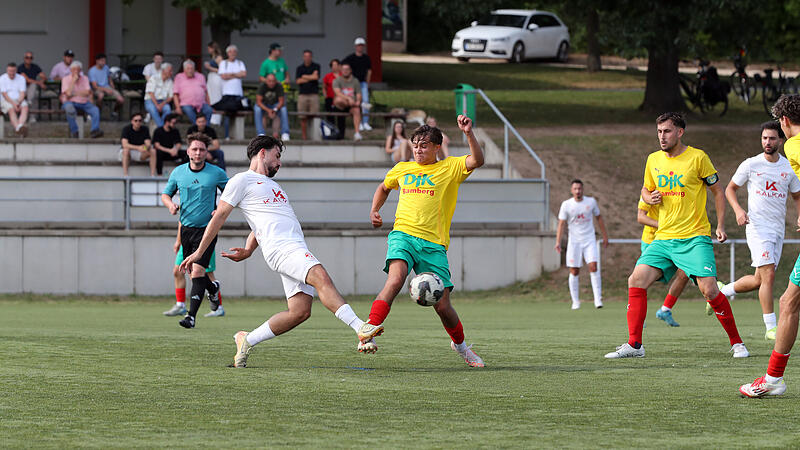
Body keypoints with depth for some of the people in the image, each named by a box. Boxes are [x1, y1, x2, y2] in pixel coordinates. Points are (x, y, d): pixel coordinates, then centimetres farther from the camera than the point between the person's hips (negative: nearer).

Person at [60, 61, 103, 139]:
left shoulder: (85, 78, 9)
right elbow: (68, 93, -16)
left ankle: (95, 130, -32)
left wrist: (74, 94, -11)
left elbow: (87, 92, -5)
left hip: (84, 102, 3)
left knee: (95, 110, -24)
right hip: (70, 102, -3)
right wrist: (73, 81, -14)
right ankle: (74, 132, -27)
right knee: (70, 109, -38)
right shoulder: (66, 79, -1)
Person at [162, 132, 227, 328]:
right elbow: (166, 194, 16)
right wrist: (170, 204, -7)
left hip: (206, 229, -4)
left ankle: (191, 316, -17)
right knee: (190, 271, 13)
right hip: (186, 228, 4)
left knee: (197, 271, -16)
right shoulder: (178, 172, 3)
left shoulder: (216, 173, -4)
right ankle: (213, 288, 46)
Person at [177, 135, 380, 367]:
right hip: (280, 247, -8)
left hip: (297, 249, 8)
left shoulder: (273, 185, 34)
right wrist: (199, 252, 5)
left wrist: (248, 251, 20)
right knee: (321, 277, -28)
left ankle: (247, 340, 8)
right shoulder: (243, 180, 9)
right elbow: (220, 216, 7)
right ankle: (362, 331, -40)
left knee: (300, 312, -6)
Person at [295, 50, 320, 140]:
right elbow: (298, 81, 2)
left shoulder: (316, 66, 8)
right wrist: (311, 78, -2)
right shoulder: (299, 68, 14)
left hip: (314, 94, -2)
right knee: (303, 118, -2)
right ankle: (304, 137, 3)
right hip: (302, 94, 2)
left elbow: (316, 77, -7)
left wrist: (304, 76, 2)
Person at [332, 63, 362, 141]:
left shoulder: (355, 81, 10)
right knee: (339, 99, -37)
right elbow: (338, 93, -18)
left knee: (357, 110, -32)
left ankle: (356, 132, -34)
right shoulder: (337, 81, 0)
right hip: (340, 106, -2)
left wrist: (358, 101, -18)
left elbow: (359, 94, 6)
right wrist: (349, 99, -32)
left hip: (352, 106, 2)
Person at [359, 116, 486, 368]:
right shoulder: (401, 169, 17)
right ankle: (372, 324, -38)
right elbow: (384, 187, 38)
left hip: (433, 243, -1)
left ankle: (459, 343, 25)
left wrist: (468, 133, -22)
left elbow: (477, 161, -10)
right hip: (403, 234, 1)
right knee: (396, 278, -32)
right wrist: (374, 211, 22)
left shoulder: (450, 168, 8)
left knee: (442, 305, -2)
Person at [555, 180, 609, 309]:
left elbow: (599, 218, 14)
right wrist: (558, 241, -15)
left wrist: (605, 236, 16)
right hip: (574, 242, 0)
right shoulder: (566, 205, -3)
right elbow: (561, 224, -5)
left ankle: (598, 298, -12)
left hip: (589, 240, 0)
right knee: (574, 271, -1)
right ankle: (575, 301, 9)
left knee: (593, 267, -14)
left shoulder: (591, 201, 2)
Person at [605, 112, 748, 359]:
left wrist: (720, 225, -2)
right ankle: (634, 345, -4)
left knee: (709, 290, -16)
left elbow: (718, 191, 4)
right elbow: (645, 190, 24)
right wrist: (650, 197, 0)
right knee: (636, 281, -10)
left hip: (694, 238, -5)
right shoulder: (653, 160, 9)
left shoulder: (697, 157, -5)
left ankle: (736, 342, 2)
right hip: (663, 238, 5)